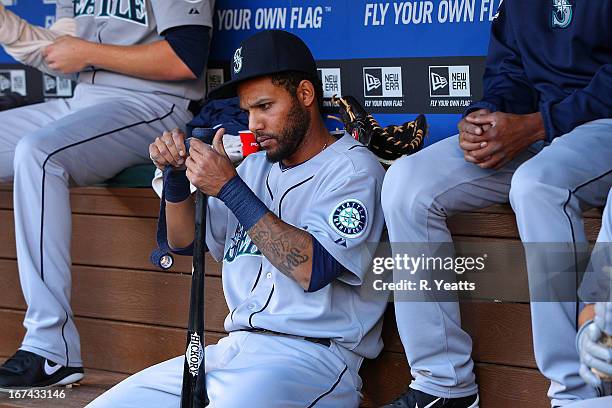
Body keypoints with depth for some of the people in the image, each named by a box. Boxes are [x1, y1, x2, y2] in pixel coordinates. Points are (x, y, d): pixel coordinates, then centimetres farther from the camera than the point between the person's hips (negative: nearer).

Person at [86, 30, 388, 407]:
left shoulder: (353, 167, -4)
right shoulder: (257, 166, 20)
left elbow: (313, 269, -19)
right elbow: (185, 240, 26)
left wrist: (229, 188, -17)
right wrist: (176, 174, 6)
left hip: (313, 357, -7)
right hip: (235, 349, 7)